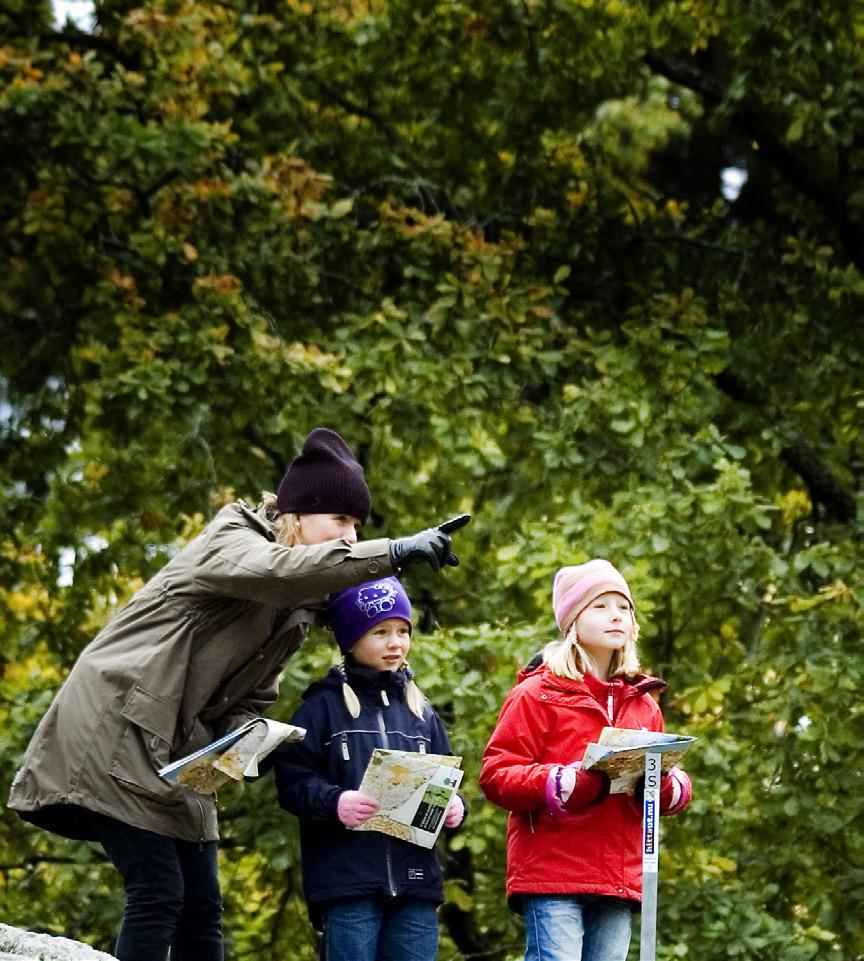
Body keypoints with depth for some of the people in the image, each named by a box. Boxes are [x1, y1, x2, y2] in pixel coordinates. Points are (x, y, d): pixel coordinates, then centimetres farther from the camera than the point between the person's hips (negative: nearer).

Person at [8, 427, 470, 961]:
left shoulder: (299, 609, 14)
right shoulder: (231, 543, -11)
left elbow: (251, 698, 15)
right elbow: (275, 570, -35)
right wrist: (394, 554, -42)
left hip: (177, 753, 9)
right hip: (115, 730, -9)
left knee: (202, 907, 4)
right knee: (158, 893, -15)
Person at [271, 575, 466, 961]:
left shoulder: (422, 714, 17)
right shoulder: (324, 706, 3)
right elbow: (292, 779, -3)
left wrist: (453, 807, -3)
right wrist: (334, 802, -21)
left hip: (416, 883, 4)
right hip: (347, 882, -4)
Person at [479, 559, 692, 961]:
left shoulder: (643, 703, 21)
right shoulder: (537, 694, 2)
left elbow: (675, 788, 21)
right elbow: (496, 775, -6)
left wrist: (663, 786, -4)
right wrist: (571, 784, -20)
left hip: (619, 878, 6)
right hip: (552, 873, -6)